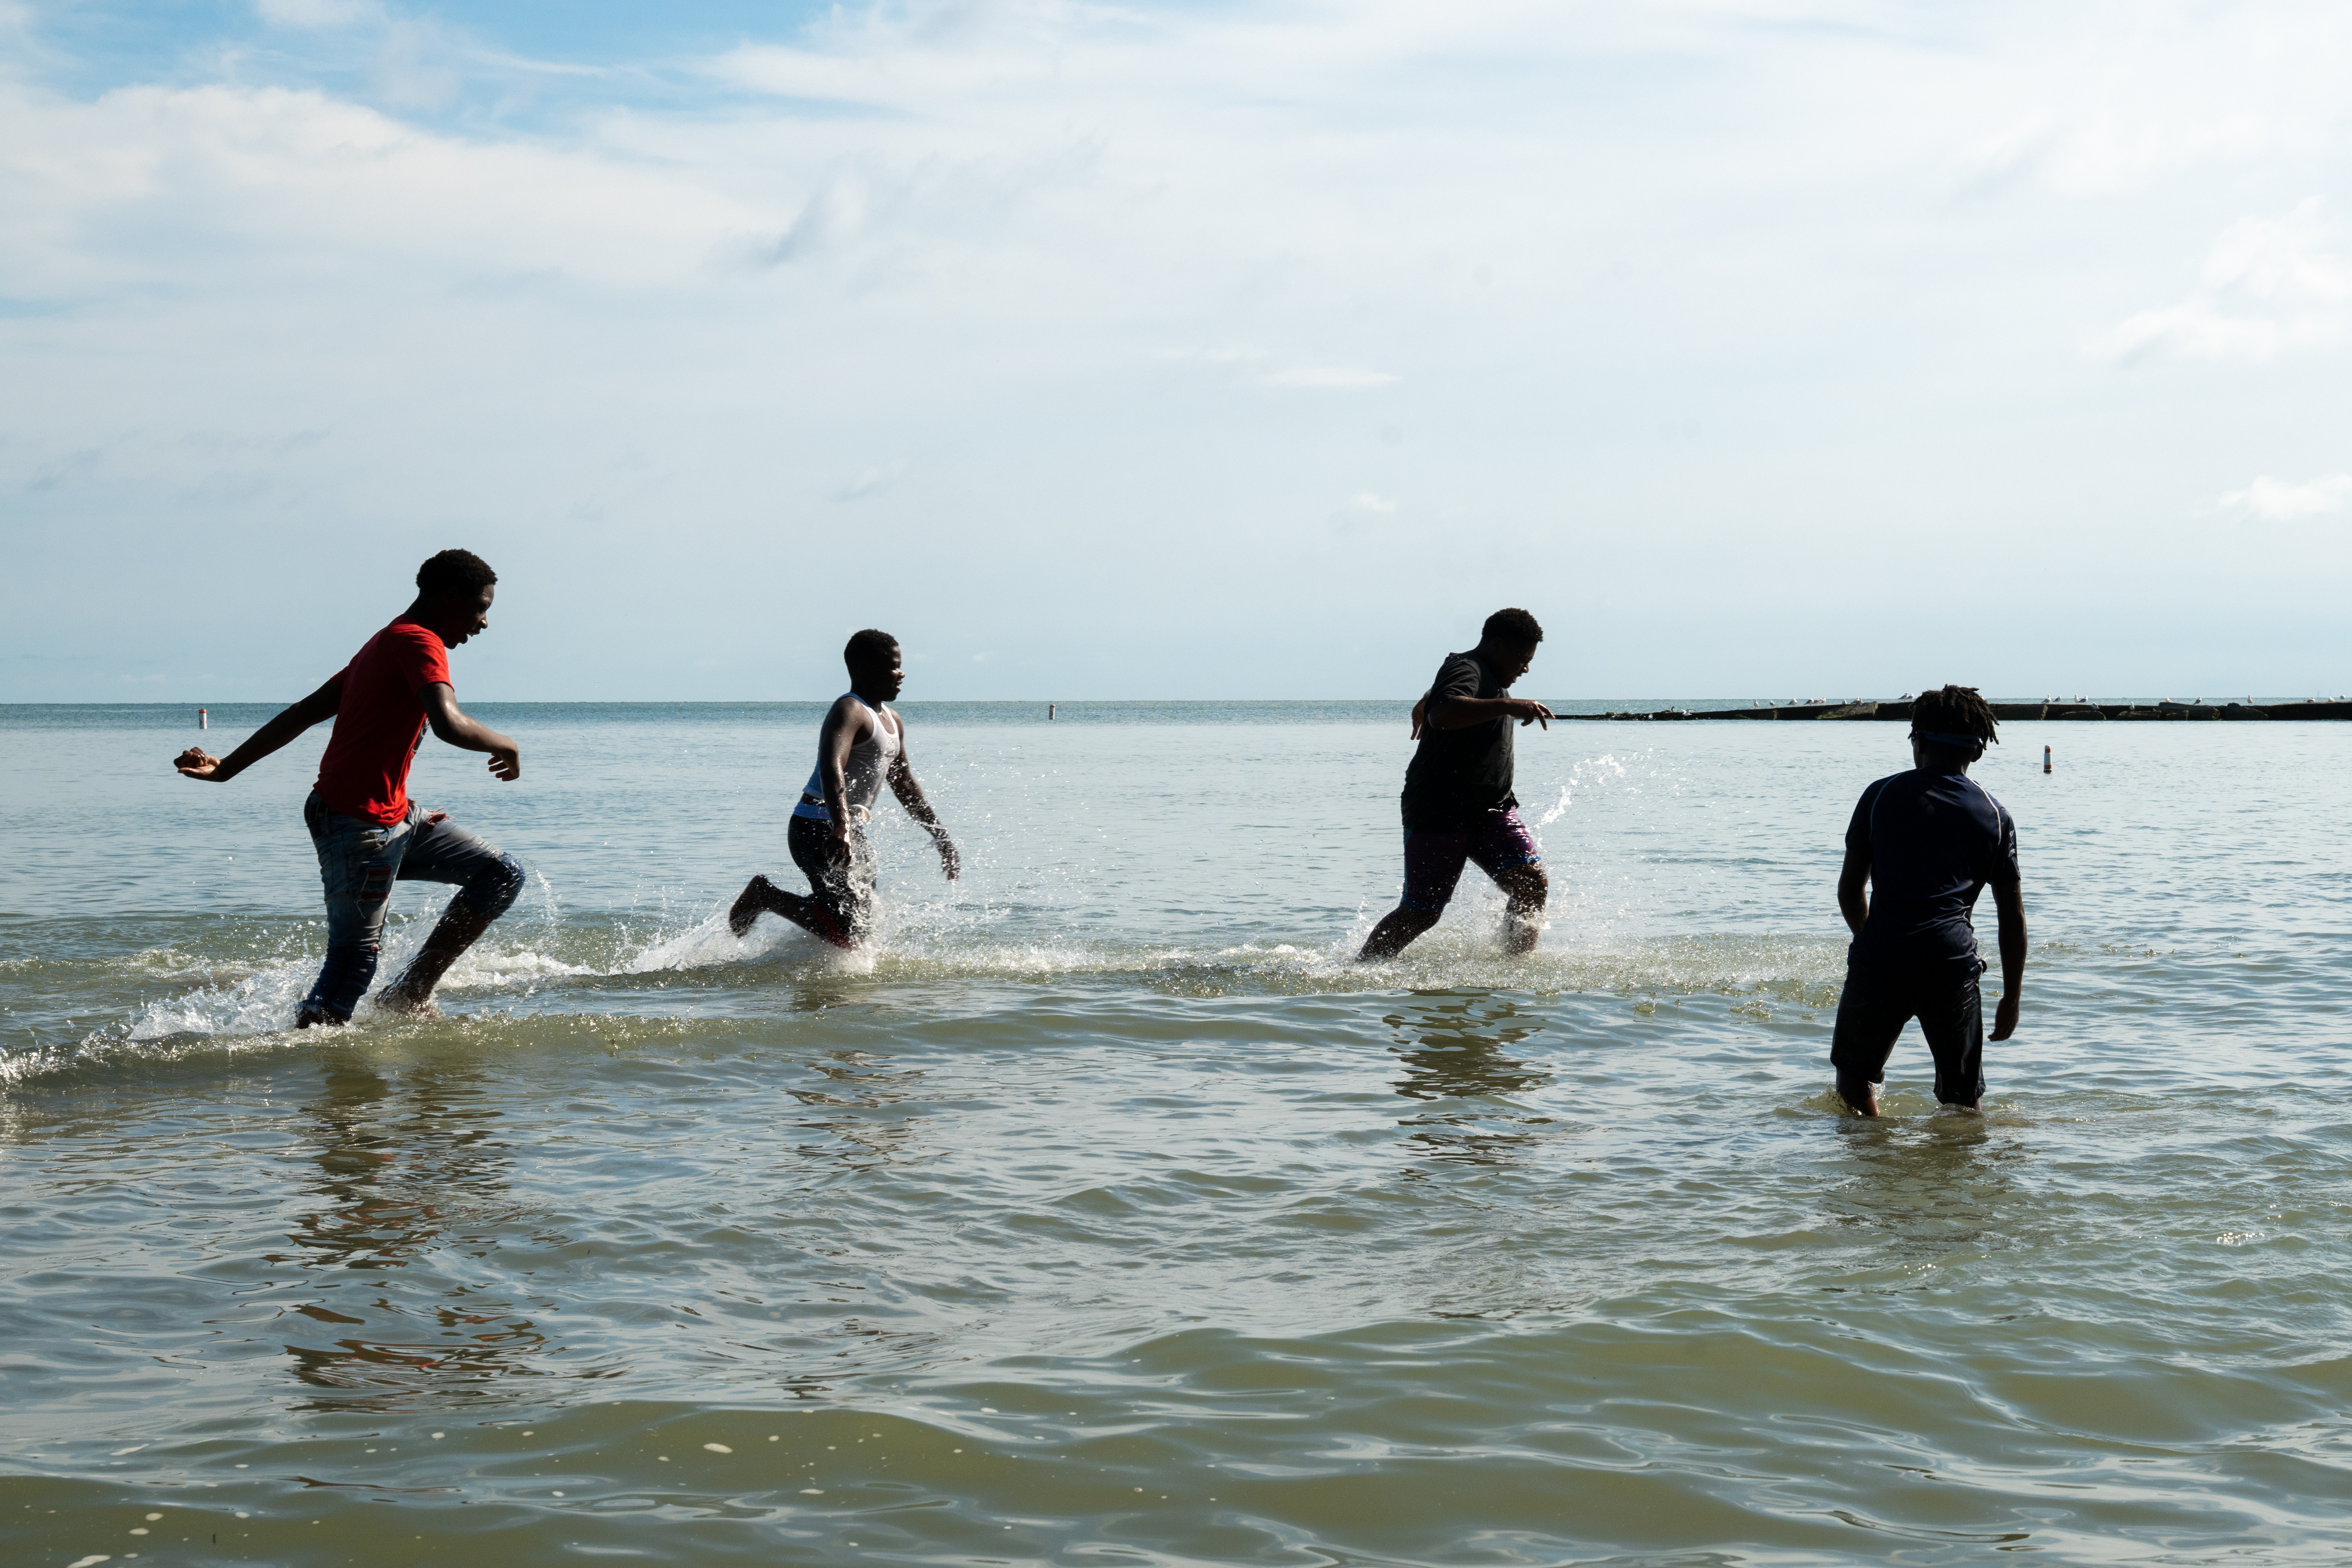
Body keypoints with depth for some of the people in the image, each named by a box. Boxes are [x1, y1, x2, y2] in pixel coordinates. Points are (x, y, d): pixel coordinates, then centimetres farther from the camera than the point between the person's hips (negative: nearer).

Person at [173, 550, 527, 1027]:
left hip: (396, 818, 10)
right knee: (354, 961, -7)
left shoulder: (388, 644, 19)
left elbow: (305, 712, 18)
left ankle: (412, 993, 8)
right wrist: (504, 746, -12)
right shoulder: (420, 643, -13)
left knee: (503, 874, 8)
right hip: (360, 829, -10)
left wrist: (227, 768, 16)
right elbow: (450, 726, -32)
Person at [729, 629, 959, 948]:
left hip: (850, 832, 10)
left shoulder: (892, 721, 17)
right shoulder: (849, 711, -15)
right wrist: (841, 827, -48)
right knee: (848, 933, -19)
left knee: (862, 925, 14)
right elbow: (831, 768, -33)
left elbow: (905, 787, 27)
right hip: (818, 830, -10)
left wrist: (942, 840, 25)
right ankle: (764, 894, -2)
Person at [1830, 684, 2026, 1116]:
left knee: (1856, 1073, 18)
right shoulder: (1995, 816, 11)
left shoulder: (1882, 795, 8)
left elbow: (1849, 891, 10)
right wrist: (2011, 999, 17)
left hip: (1880, 963, -1)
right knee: (1964, 1098, 12)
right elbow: (2013, 916, 10)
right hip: (1951, 966, 1)